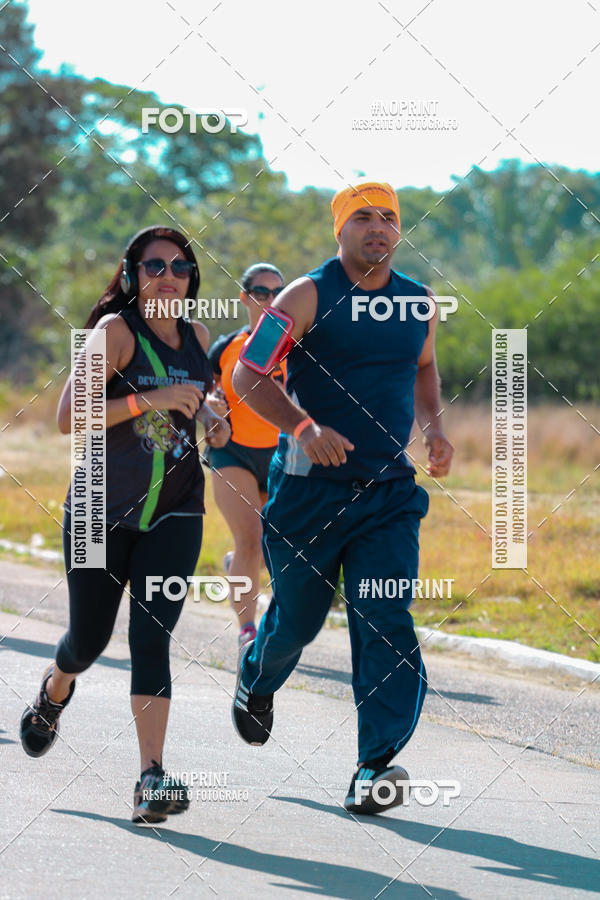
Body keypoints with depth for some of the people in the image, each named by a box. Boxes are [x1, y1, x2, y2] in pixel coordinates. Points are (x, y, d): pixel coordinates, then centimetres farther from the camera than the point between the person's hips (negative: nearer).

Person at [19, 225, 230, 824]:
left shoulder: (196, 336, 5)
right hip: (103, 509, -2)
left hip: (174, 515, 3)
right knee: (89, 639, 10)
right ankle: (55, 691, 47)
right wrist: (148, 399, -30)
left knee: (151, 638, -12)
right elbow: (68, 418, -22)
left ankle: (151, 779, -20)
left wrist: (211, 420, 5)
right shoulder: (115, 331, -12)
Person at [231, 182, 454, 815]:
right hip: (309, 482, -3)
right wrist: (304, 427, -26)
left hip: (389, 487, 3)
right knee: (296, 616, 10)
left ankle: (376, 768, -16)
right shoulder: (309, 295, -7)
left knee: (386, 620, -13)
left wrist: (433, 428, 9)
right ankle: (256, 680, 46)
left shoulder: (419, 304, 7)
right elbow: (247, 373, -11)